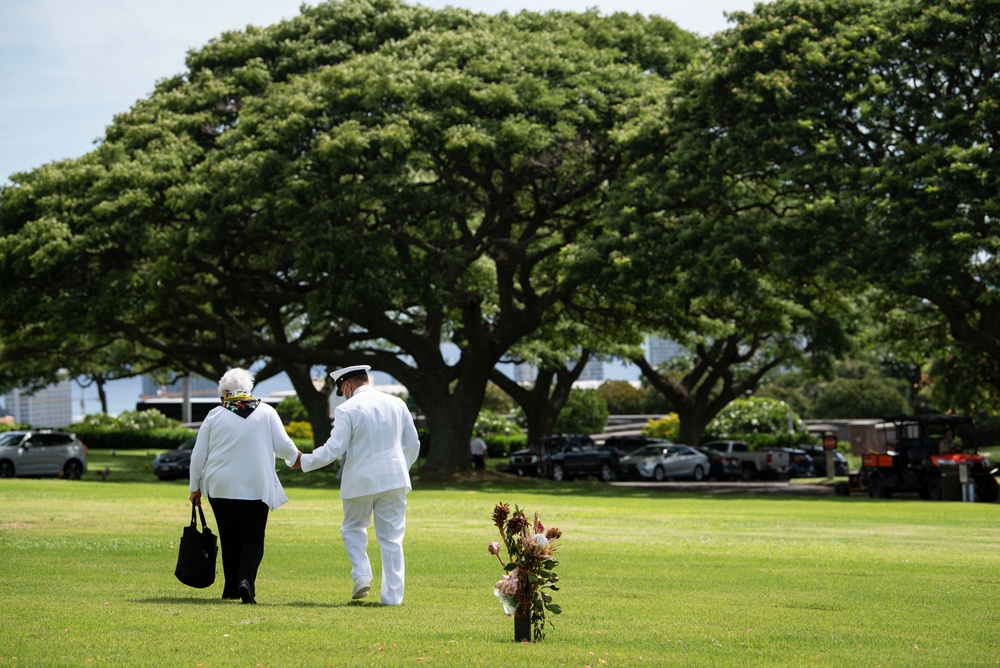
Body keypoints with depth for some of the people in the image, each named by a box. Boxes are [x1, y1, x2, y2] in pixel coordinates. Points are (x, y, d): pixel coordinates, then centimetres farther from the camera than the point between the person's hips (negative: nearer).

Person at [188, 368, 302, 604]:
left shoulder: (215, 415, 0)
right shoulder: (266, 412, 0)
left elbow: (198, 455, 4)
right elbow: (283, 446, 0)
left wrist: (195, 487, 14)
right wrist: (296, 458, 22)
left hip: (221, 487, 1)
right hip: (256, 487, -1)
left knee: (230, 539, 13)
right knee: (253, 538, 1)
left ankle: (232, 587, 16)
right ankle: (246, 579, -21)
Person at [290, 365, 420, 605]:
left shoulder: (347, 409, -9)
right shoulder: (397, 404, 6)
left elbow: (334, 448, -13)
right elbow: (412, 444, 11)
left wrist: (304, 461, 0)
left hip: (360, 481, -3)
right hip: (394, 479, 3)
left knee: (353, 528, 20)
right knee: (391, 538, 7)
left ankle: (361, 574, 0)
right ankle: (392, 596, 5)